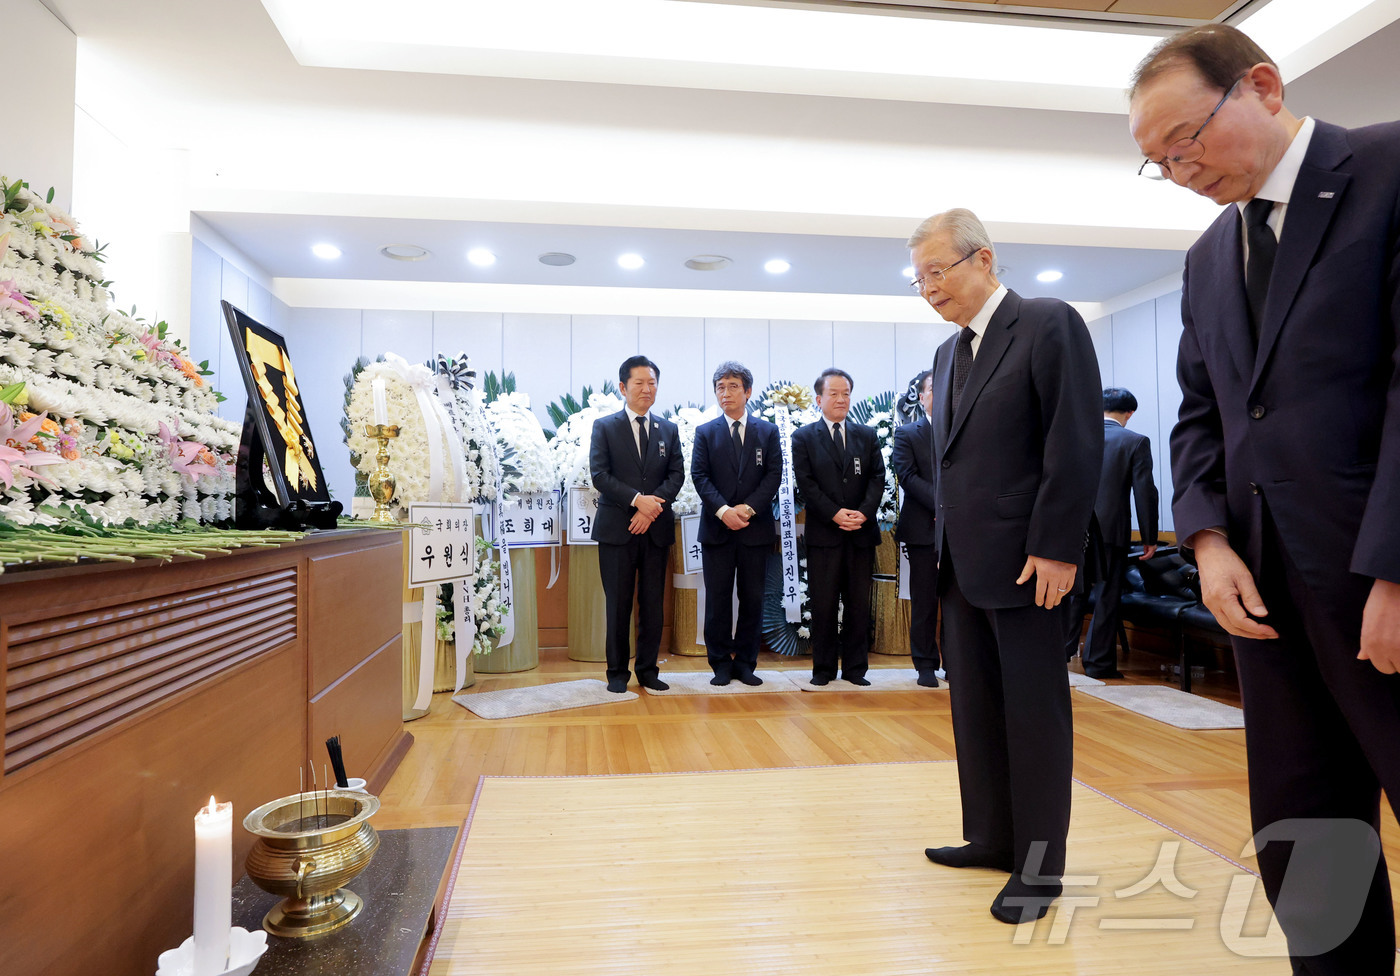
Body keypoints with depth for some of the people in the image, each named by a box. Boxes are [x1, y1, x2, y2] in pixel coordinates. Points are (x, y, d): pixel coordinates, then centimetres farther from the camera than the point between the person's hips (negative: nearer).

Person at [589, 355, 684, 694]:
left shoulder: (668, 430, 13)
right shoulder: (604, 427, 4)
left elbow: (677, 474, 4)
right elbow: (599, 475, -6)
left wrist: (652, 506, -11)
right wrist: (637, 500, -16)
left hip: (656, 528, 3)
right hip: (616, 527, -2)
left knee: (653, 602, 6)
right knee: (618, 602, 3)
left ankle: (648, 670, 18)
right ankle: (617, 672, 14)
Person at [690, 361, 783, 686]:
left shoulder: (768, 431, 9)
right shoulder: (705, 432, 8)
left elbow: (774, 475, 0)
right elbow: (700, 477, -2)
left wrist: (749, 507, -13)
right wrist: (723, 510, -16)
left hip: (756, 528, 1)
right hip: (717, 528, 0)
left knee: (752, 598, 5)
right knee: (717, 599, 2)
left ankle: (745, 662, 16)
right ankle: (721, 664, 12)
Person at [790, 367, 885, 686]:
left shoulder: (867, 436, 13)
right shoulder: (803, 438, 5)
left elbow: (877, 478, 6)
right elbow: (805, 483, -4)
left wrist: (864, 512, -11)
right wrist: (835, 514, -14)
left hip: (861, 533, 3)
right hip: (824, 533, -2)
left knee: (858, 604, 7)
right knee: (823, 604, 2)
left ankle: (855, 667, 17)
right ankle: (824, 668, 13)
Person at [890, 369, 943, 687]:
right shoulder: (906, 434, 6)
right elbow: (908, 476, -7)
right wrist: (941, 503, -17)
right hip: (924, 528, -2)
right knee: (924, 600, 3)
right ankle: (926, 664, 13)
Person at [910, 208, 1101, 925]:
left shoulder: (1050, 325, -7)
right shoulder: (948, 353, 16)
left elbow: (1076, 444, -14)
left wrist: (1056, 549, -17)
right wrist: (946, 545, 11)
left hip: (1026, 561, -8)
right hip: (962, 563, 8)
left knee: (1035, 711, 4)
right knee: (974, 705, 14)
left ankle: (1039, 865, 18)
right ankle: (992, 836, 29)